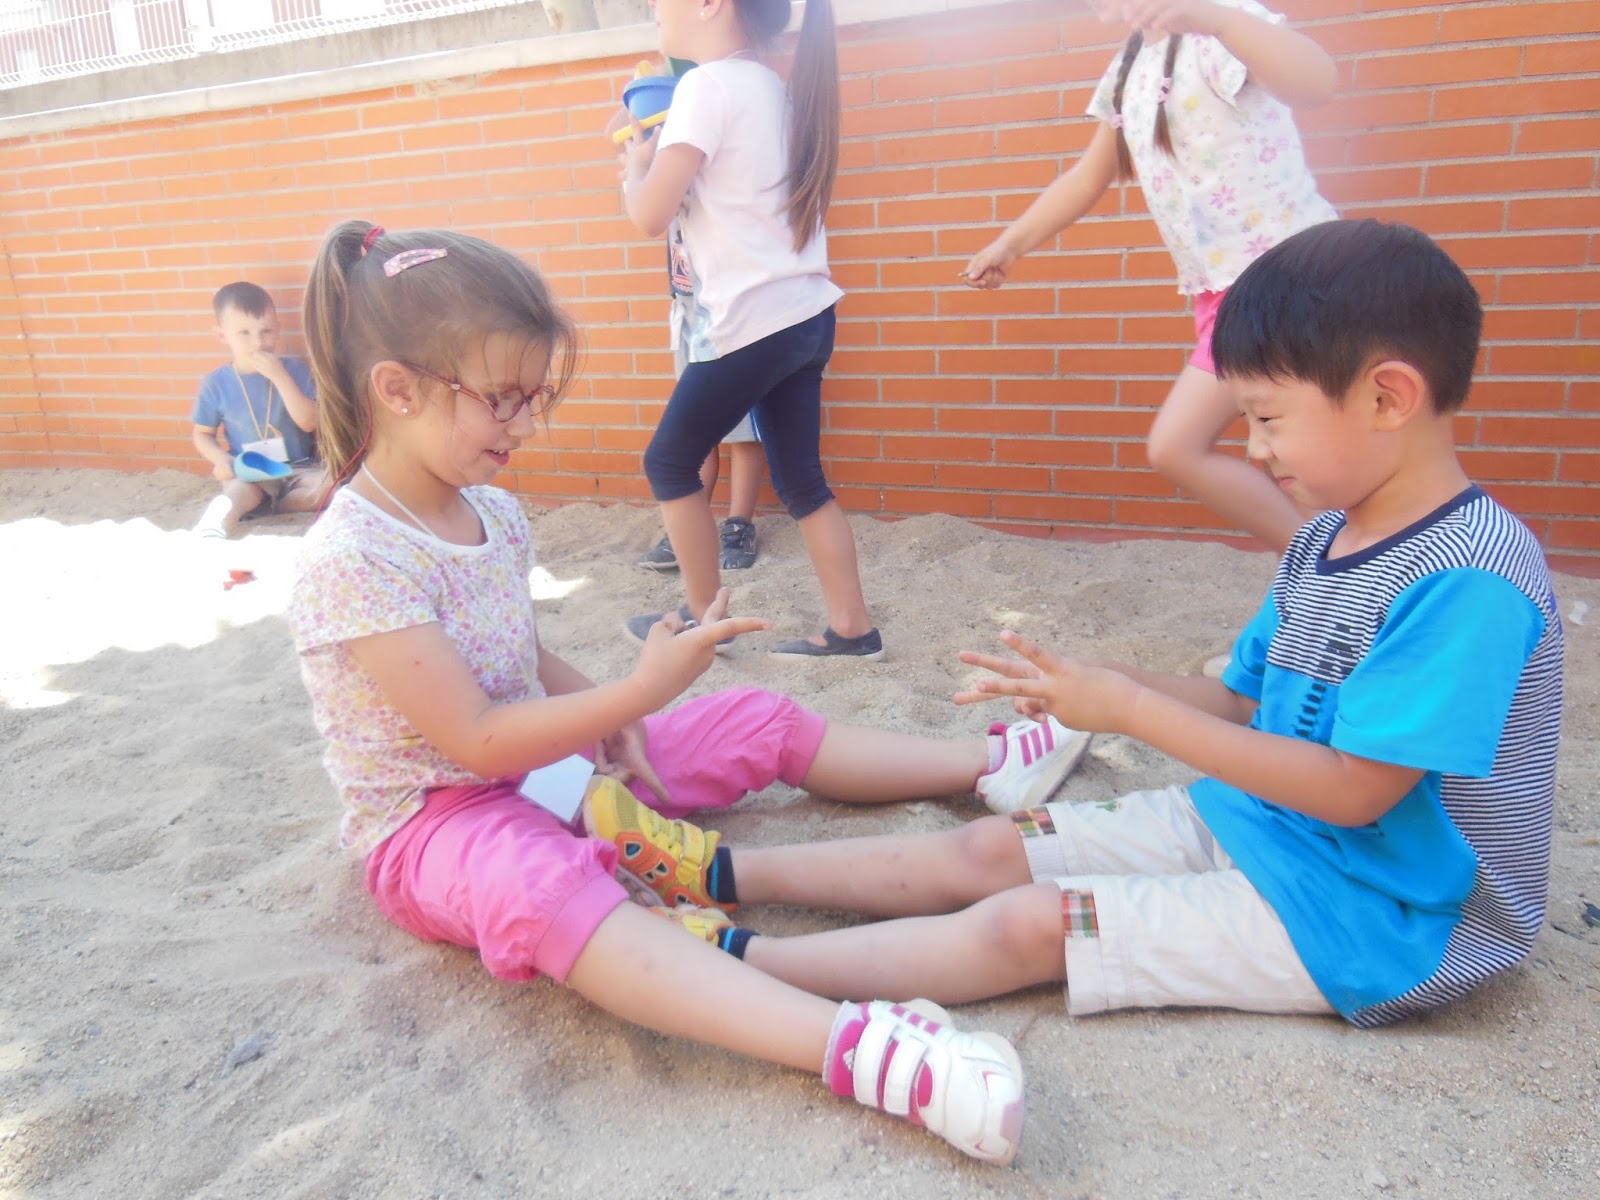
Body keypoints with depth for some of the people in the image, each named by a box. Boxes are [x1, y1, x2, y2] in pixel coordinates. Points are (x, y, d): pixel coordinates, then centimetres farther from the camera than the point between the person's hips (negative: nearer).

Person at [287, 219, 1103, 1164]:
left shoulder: (492, 512, 2)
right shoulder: (353, 562, -24)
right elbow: (474, 739, -26)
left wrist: (606, 720, -4)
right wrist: (639, 691, -28)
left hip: (542, 760, 8)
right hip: (435, 818, -8)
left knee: (761, 720, 3)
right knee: (546, 888, -43)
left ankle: (985, 763, 13)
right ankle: (853, 1045, -60)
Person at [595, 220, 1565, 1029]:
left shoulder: (1471, 579, -24)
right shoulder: (1326, 541, 4)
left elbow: (1355, 790, -25)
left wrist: (1130, 709, -22)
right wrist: (1088, 686, -8)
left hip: (1376, 915, -7)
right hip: (1248, 820, 8)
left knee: (1027, 925, -19)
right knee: (984, 851, -2)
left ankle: (731, 960, -14)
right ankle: (717, 872, 1)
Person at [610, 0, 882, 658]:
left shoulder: (707, 85, -11)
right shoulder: (774, 86, 14)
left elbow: (650, 215, -15)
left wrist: (635, 165, 4)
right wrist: (654, 148, 17)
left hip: (749, 324, -8)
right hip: (808, 314, 8)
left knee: (669, 462, 9)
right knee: (800, 480, 13)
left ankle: (704, 618, 19)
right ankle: (852, 627, 16)